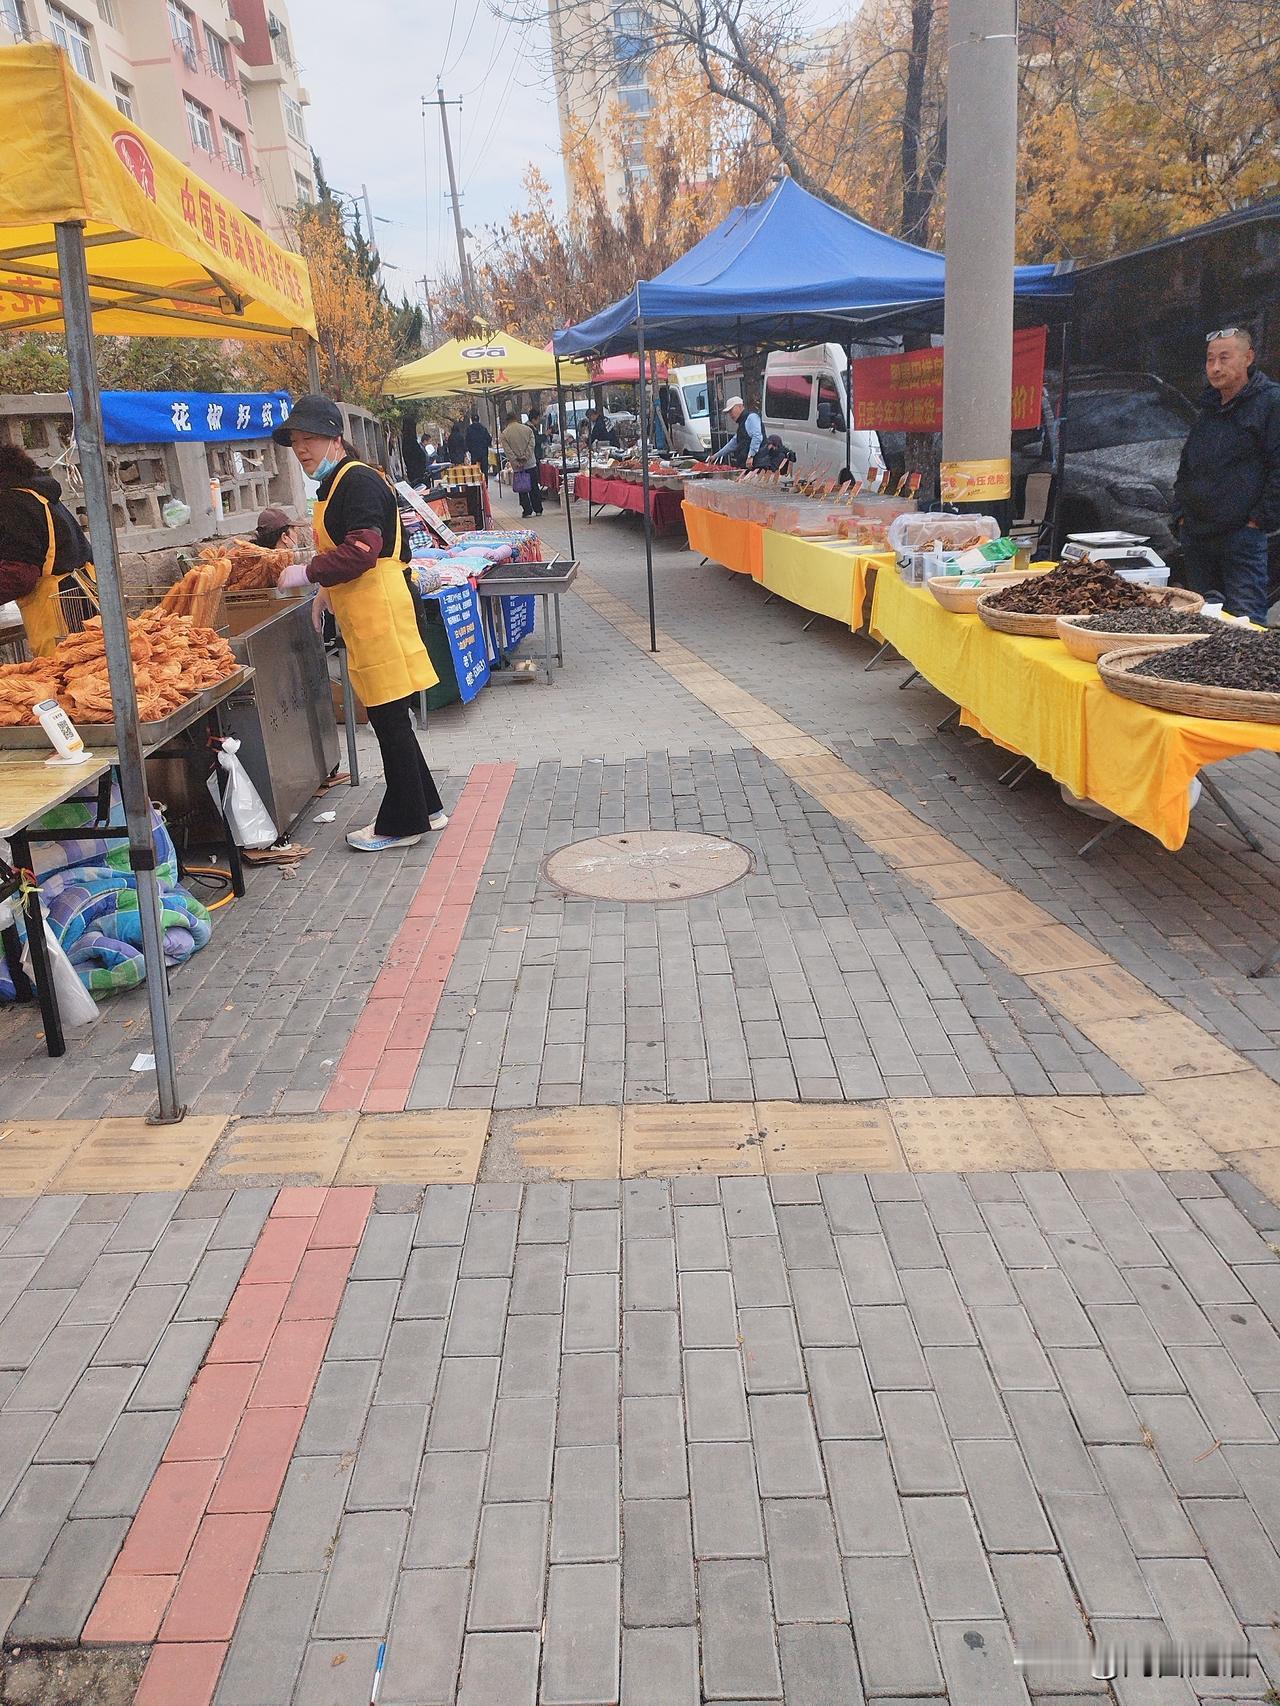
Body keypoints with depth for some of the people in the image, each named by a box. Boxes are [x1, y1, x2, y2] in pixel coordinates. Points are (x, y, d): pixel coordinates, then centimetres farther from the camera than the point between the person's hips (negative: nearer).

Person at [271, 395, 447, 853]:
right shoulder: (335, 484, 19)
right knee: (387, 716, 14)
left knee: (389, 716, -4)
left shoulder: (359, 482, -13)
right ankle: (424, 807, 23)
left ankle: (401, 823, 5)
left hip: (378, 609, -11)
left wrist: (309, 572, -18)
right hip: (361, 612, 11)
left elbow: (361, 550, -24)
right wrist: (326, 590, 19)